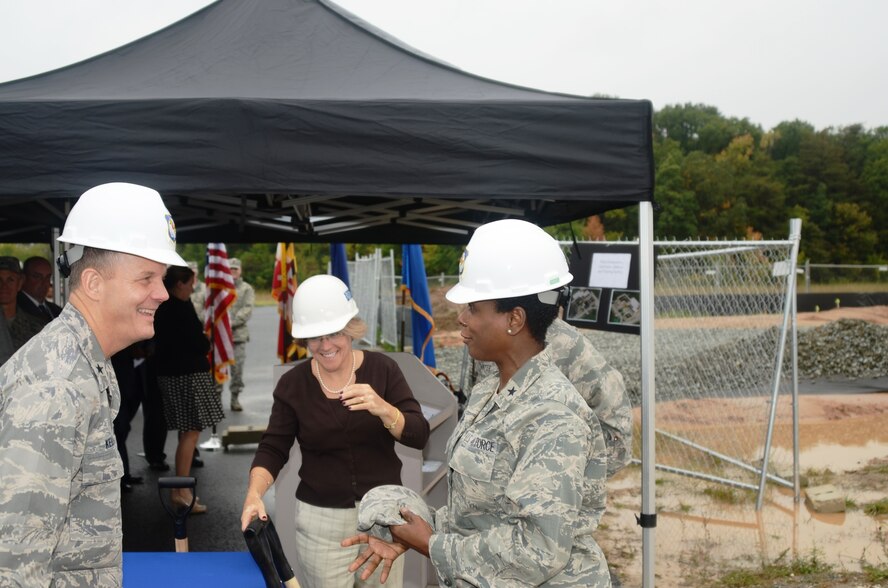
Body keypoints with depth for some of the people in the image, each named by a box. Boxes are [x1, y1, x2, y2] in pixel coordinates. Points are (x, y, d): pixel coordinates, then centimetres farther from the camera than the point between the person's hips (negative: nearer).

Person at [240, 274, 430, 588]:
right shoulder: (293, 384, -4)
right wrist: (254, 494, -18)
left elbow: (419, 436, -10)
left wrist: (382, 409, -29)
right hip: (320, 520, 0)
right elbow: (273, 449, 0)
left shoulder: (382, 369, -6)